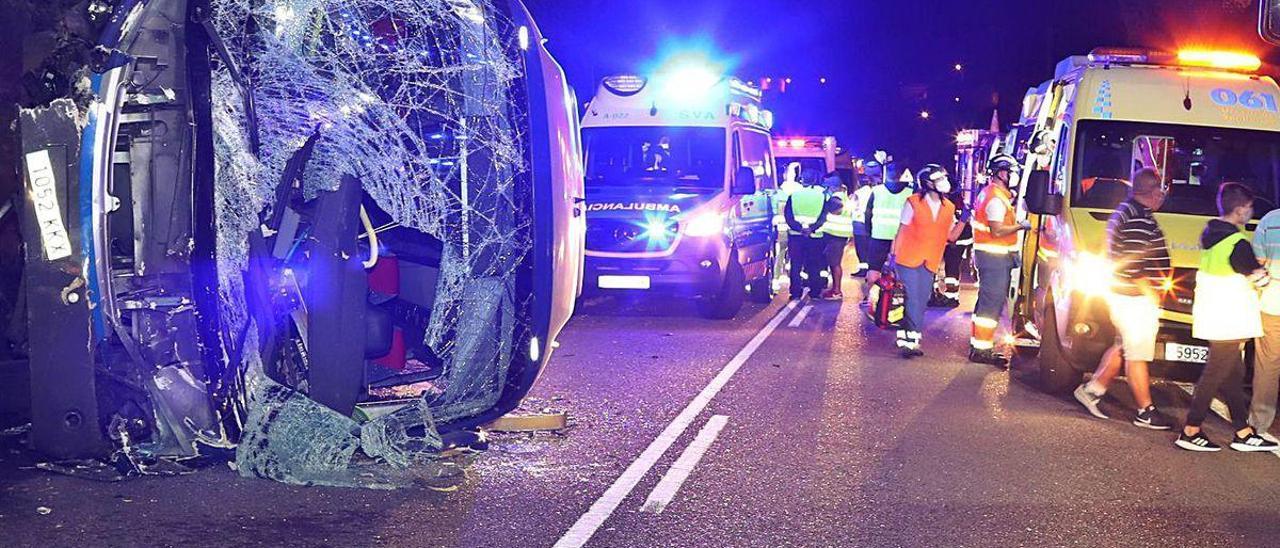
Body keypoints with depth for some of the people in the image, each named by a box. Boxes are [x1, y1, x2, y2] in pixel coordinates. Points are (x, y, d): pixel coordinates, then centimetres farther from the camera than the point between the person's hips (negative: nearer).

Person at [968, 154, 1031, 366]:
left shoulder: (988, 193, 17)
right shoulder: (997, 198, -16)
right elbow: (997, 231, -23)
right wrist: (1020, 226, -12)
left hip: (988, 254, 11)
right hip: (995, 256, -11)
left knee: (987, 301, 17)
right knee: (992, 302, -9)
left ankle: (978, 342, 24)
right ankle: (982, 349, -9)